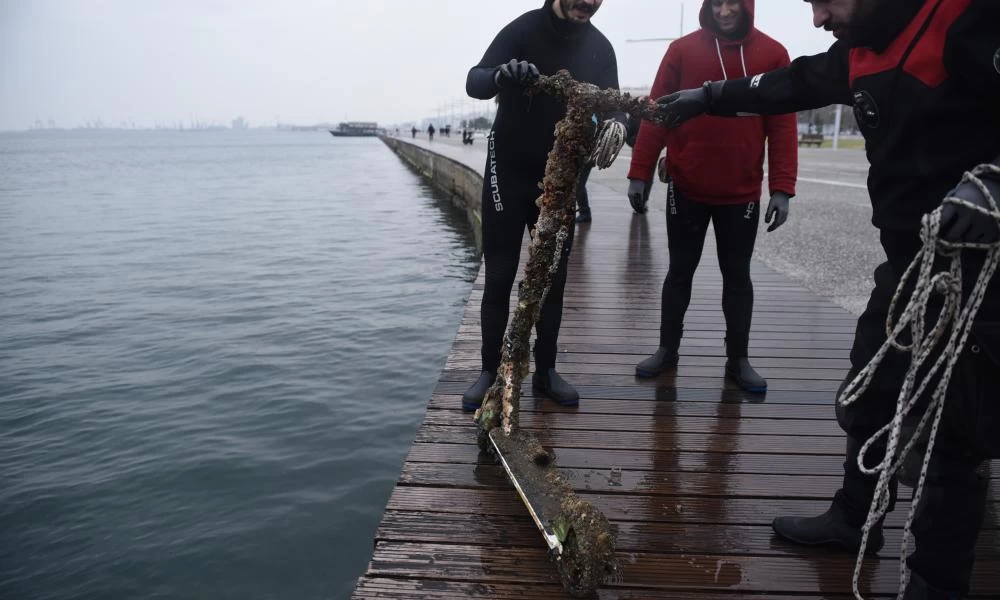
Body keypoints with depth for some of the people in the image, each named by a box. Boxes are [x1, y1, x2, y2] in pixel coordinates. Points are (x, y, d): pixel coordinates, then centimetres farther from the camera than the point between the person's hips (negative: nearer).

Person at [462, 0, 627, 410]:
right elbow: (474, 82, -20)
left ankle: (545, 370, 16)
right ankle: (490, 371, 8)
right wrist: (501, 74, -44)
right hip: (508, 174, -3)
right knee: (499, 277, -1)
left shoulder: (600, 48, 3)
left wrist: (616, 122, -29)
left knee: (554, 279, 5)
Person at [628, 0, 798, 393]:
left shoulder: (772, 54, 0)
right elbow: (655, 114, -1)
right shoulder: (682, 50, -1)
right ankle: (667, 349, 24)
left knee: (737, 276, 10)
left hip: (742, 193, 1)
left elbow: (783, 125, -1)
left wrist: (782, 188, -7)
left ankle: (738, 359, 22)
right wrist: (640, 173, -5)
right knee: (680, 271, 10)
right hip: (686, 189, 0)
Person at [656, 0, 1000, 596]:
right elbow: (791, 85, 23)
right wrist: (708, 96, 28)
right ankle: (856, 519, 40)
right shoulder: (859, 50, 8)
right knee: (868, 398, 19)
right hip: (907, 259, 9)